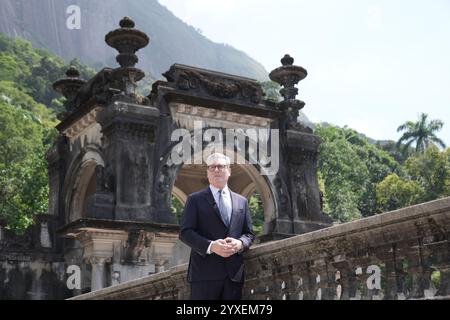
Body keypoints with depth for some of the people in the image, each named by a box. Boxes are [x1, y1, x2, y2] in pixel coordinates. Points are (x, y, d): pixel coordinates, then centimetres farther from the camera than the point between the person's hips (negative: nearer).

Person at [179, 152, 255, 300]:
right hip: (205, 272, -3)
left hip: (234, 273, 4)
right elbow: (185, 232, -3)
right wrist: (211, 246, -18)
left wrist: (240, 244, -8)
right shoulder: (195, 199, 6)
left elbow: (249, 234, 16)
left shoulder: (241, 201, 17)